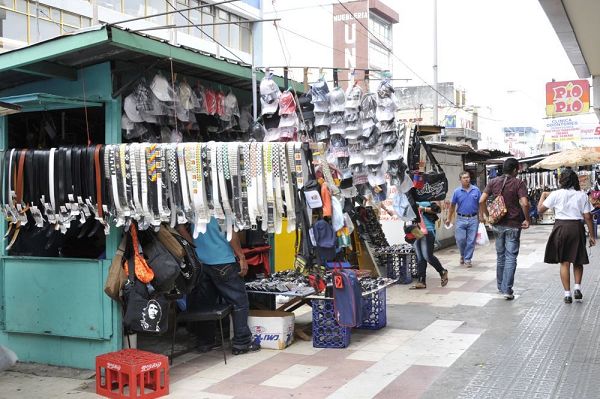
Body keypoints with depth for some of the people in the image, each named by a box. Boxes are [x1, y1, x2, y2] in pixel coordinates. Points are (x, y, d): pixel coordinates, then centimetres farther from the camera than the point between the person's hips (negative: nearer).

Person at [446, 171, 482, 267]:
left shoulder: (476, 190, 3)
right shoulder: (457, 191, 3)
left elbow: (480, 204, 7)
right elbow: (453, 206, 8)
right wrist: (449, 219, 8)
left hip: (473, 219, 0)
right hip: (461, 219, 0)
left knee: (471, 241, 2)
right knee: (460, 239, -3)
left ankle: (467, 259, 14)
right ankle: (463, 255, 24)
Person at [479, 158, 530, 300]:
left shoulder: (493, 182, 3)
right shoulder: (518, 183, -8)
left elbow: (482, 200, -4)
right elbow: (524, 203, -20)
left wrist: (485, 214, 10)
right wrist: (527, 219, -6)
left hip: (498, 224, 4)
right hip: (513, 225, -4)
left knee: (500, 255, 17)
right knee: (511, 257, 0)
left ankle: (501, 287, 25)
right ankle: (507, 290, -4)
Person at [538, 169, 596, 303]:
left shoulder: (556, 194, -3)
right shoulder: (582, 195, 2)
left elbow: (540, 209, 1)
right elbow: (588, 217, -1)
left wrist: (543, 195, 17)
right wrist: (591, 235, 5)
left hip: (561, 227, -1)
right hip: (577, 228, 1)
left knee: (564, 262, 4)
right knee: (577, 261, 18)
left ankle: (567, 294, 3)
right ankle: (577, 287, 7)